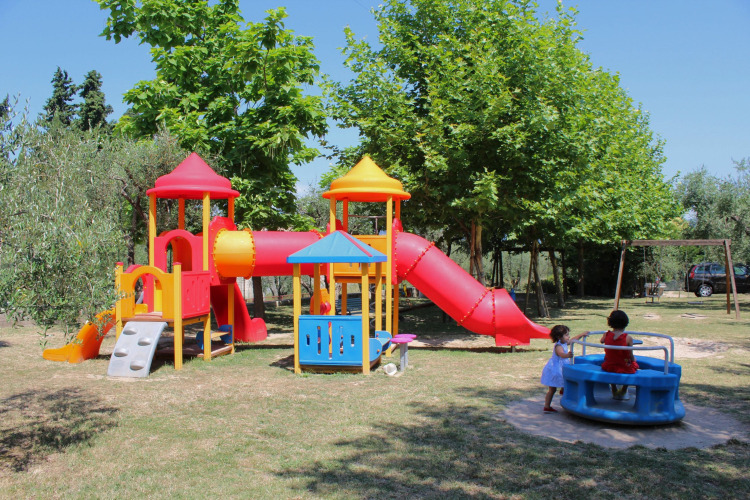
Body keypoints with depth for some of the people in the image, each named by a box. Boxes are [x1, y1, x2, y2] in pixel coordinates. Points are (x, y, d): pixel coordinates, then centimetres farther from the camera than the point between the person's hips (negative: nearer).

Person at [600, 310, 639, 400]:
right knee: (634, 364, 30)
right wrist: (633, 359, 11)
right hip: (624, 368, -3)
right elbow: (631, 357, -10)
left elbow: (601, 341, 17)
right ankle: (623, 391, 40)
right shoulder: (628, 338, -19)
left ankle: (614, 391, 45)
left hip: (608, 367, 3)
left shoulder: (606, 335, -9)